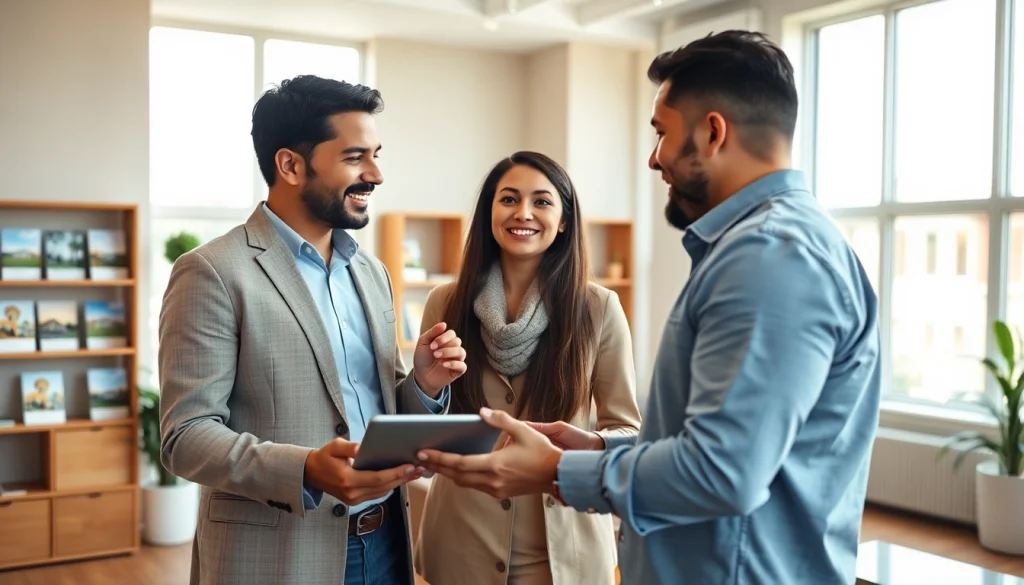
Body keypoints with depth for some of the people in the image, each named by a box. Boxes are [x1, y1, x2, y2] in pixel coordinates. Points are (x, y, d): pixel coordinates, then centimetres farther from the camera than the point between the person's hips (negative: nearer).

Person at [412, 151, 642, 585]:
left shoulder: (599, 308, -7)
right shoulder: (446, 304, -1)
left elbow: (628, 429, -2)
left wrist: (587, 444, -22)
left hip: (563, 542, -1)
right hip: (461, 540, 2)